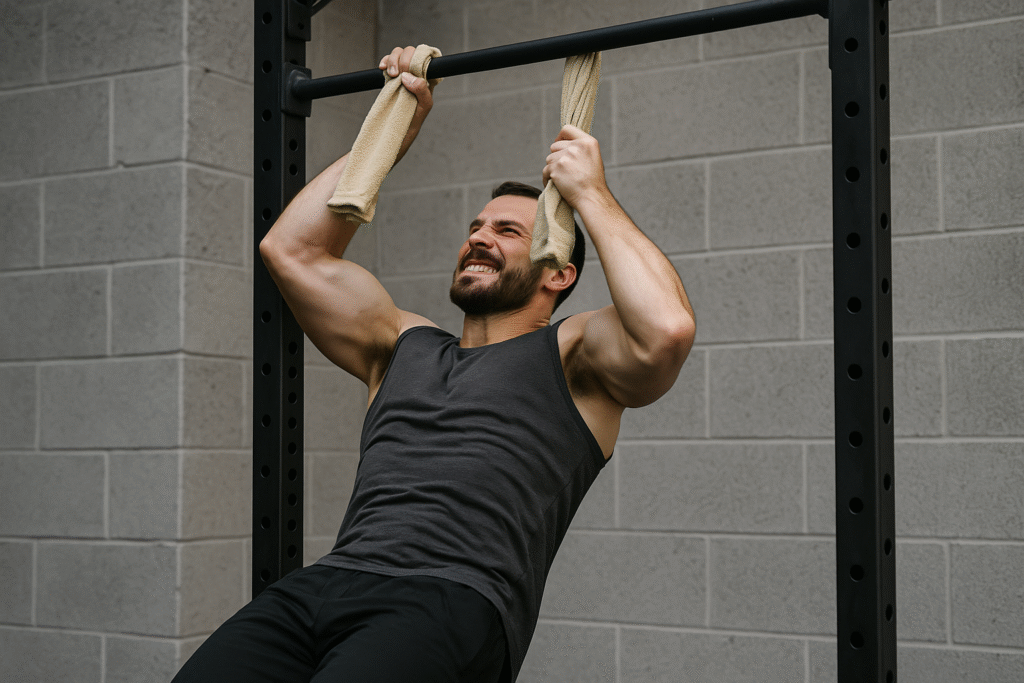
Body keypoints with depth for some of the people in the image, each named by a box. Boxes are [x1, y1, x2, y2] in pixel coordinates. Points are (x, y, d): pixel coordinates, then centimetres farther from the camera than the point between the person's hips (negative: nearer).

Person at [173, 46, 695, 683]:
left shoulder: (572, 356, 14)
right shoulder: (407, 344, 30)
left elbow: (668, 328, -8)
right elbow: (292, 249, 27)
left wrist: (593, 195, 3)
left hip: (454, 602, -4)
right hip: (326, 583, 5)